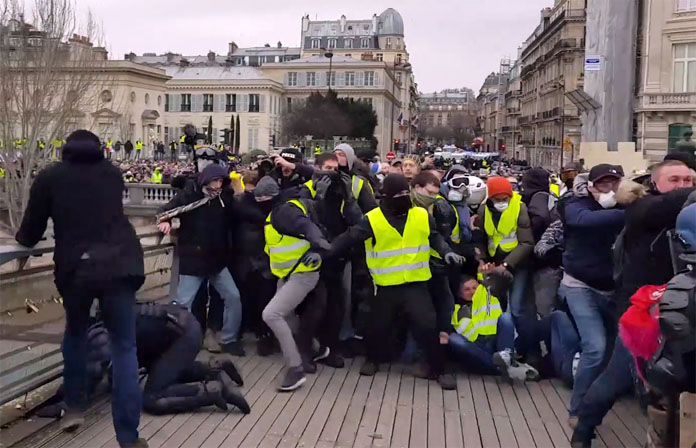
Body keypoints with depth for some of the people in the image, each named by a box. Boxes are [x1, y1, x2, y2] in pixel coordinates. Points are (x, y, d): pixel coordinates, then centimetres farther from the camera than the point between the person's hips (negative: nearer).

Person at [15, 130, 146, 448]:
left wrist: (21, 236, 37)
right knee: (124, 347, 5)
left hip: (75, 268, 0)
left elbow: (30, 234, 12)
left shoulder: (49, 177, 9)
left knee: (75, 333, 28)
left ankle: (74, 407, 33)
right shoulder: (112, 173, 16)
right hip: (119, 263, 0)